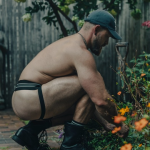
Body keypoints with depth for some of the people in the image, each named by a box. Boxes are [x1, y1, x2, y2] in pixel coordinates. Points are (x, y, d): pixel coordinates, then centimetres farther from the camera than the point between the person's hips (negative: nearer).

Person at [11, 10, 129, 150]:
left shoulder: (70, 44, 18)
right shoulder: (80, 51, -14)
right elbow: (101, 100, -19)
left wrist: (105, 122, 19)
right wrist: (119, 124, -1)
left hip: (21, 101, 10)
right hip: (29, 100, -10)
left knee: (79, 107, 24)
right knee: (92, 83, -11)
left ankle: (30, 130, 11)